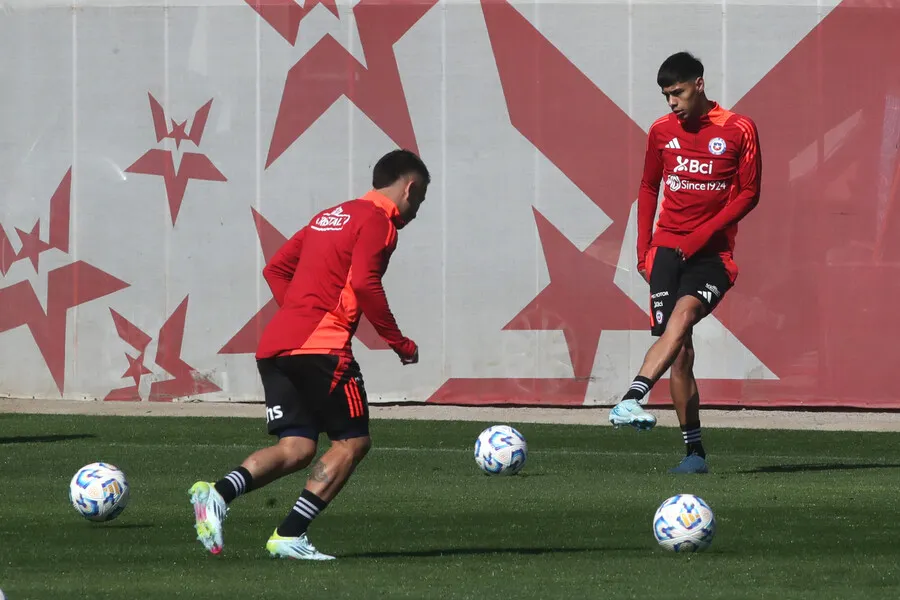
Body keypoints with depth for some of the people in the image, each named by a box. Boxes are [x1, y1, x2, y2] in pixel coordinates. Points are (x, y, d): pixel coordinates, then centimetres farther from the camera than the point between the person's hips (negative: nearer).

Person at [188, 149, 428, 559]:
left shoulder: (330, 217, 25)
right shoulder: (378, 220, -1)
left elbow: (275, 270, 24)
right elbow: (364, 284, -16)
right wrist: (399, 343, -8)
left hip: (274, 346, 8)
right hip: (321, 347, -8)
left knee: (296, 449, 6)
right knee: (352, 442, 3)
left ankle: (218, 494, -17)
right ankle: (290, 535, -5)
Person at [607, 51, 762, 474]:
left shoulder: (738, 130, -1)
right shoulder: (661, 132, 10)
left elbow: (749, 193, -2)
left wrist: (702, 234, -11)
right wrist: (643, 249, 11)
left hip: (711, 253, -3)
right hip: (667, 248, 3)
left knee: (682, 316, -30)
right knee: (679, 348, -5)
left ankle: (631, 400, -43)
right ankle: (694, 450, -2)